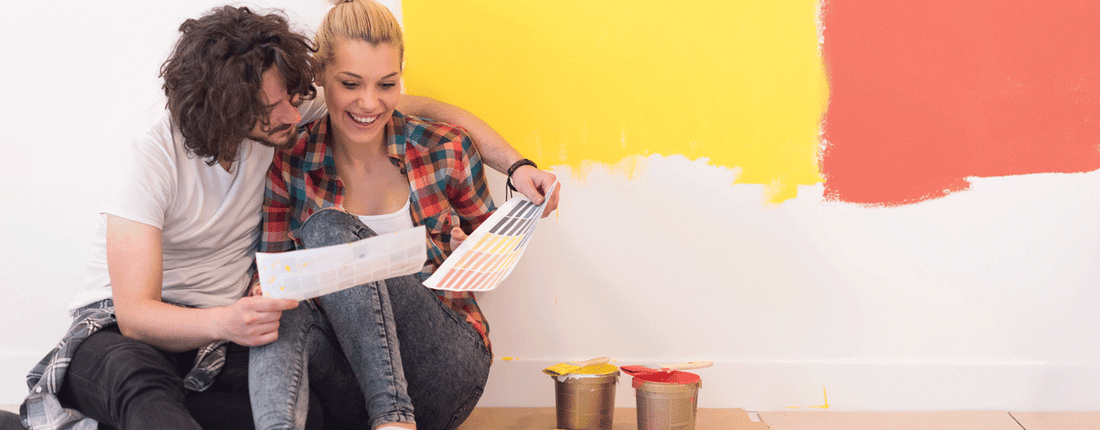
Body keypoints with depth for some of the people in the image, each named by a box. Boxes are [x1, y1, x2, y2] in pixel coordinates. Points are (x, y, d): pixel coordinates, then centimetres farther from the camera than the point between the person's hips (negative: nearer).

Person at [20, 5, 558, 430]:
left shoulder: (288, 118, -6)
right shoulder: (156, 158, -19)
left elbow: (424, 108, 2)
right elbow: (134, 313, -24)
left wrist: (517, 165, -11)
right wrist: (222, 322, -45)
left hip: (218, 336, 4)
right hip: (120, 332, -4)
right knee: (134, 374, -42)